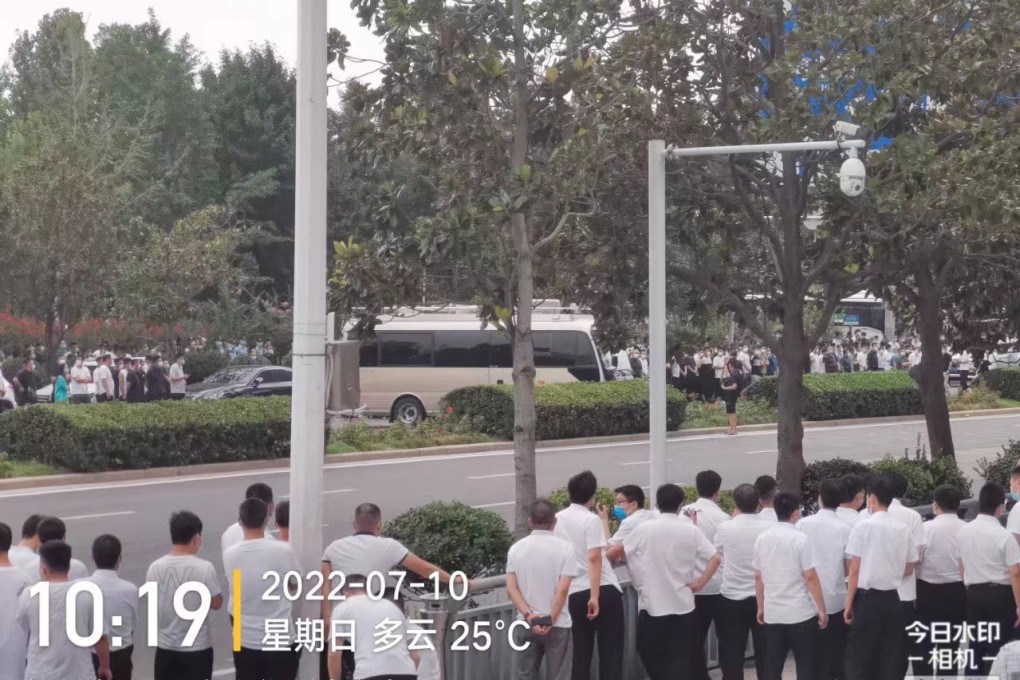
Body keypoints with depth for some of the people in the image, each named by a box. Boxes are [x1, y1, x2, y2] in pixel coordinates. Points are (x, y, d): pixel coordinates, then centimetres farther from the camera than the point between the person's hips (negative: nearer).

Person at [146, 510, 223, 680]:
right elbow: (216, 603, -5)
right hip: (197, 647, -3)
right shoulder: (204, 568, -16)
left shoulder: (155, 568, -6)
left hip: (166, 647, 3)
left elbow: (153, 606, 5)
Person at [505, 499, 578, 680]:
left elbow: (511, 589, -5)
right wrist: (551, 620, -11)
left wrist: (528, 616, -11)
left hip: (526, 624, 3)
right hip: (558, 625, -3)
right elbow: (562, 589, -14)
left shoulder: (516, 548, 2)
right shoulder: (564, 547, -7)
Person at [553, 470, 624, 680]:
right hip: (603, 590, -5)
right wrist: (595, 596, -21)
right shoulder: (591, 519, -10)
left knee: (581, 653, 11)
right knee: (611, 651, 2)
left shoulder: (558, 519, 7)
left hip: (575, 593, 5)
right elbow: (594, 559, -18)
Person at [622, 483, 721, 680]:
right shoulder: (691, 530, -3)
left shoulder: (644, 529, -5)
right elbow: (715, 559, -9)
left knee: (650, 655, 16)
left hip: (652, 604, -1)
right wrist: (698, 584, -1)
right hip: (683, 605, 1)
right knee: (681, 661, 6)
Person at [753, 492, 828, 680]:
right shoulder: (800, 539, -11)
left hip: (772, 613, 5)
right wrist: (822, 609, -6)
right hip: (801, 613, -5)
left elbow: (758, 577, 9)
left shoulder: (762, 539, 4)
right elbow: (810, 577, -12)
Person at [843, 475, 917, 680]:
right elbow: (909, 569, 12)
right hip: (893, 599, 4)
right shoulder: (903, 530, 3)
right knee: (891, 658, 9)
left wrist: (849, 603, -3)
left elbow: (854, 569, -8)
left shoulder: (863, 526, -9)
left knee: (859, 658, 1)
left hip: (867, 598, -4)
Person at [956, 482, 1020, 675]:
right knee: (998, 647, 2)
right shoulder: (1004, 536, -14)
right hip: (1001, 595, -5)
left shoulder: (963, 531, 2)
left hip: (974, 594, 5)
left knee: (976, 644, 14)